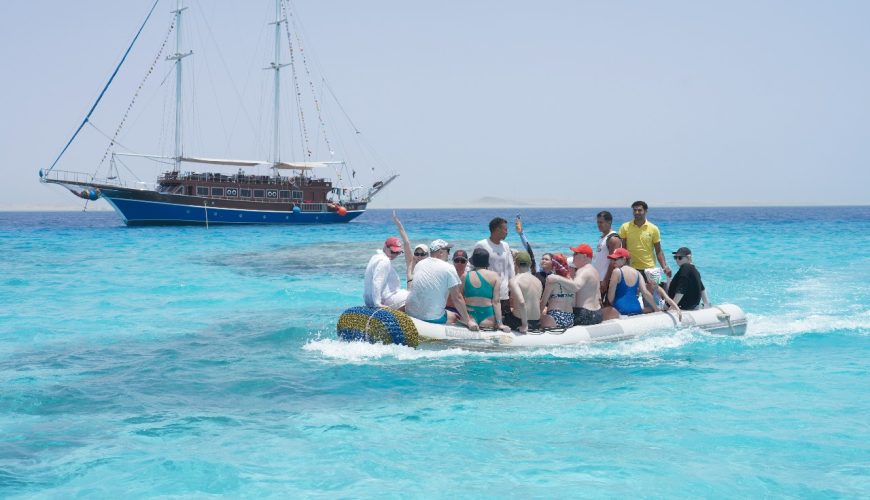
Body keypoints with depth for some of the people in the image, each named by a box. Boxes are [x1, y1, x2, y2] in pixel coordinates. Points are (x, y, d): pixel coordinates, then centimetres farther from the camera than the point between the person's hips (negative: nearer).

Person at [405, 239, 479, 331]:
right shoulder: (448, 268, -8)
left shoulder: (419, 264, 10)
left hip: (410, 313, 6)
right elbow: (457, 298, -9)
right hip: (433, 318, -6)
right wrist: (468, 321, -5)